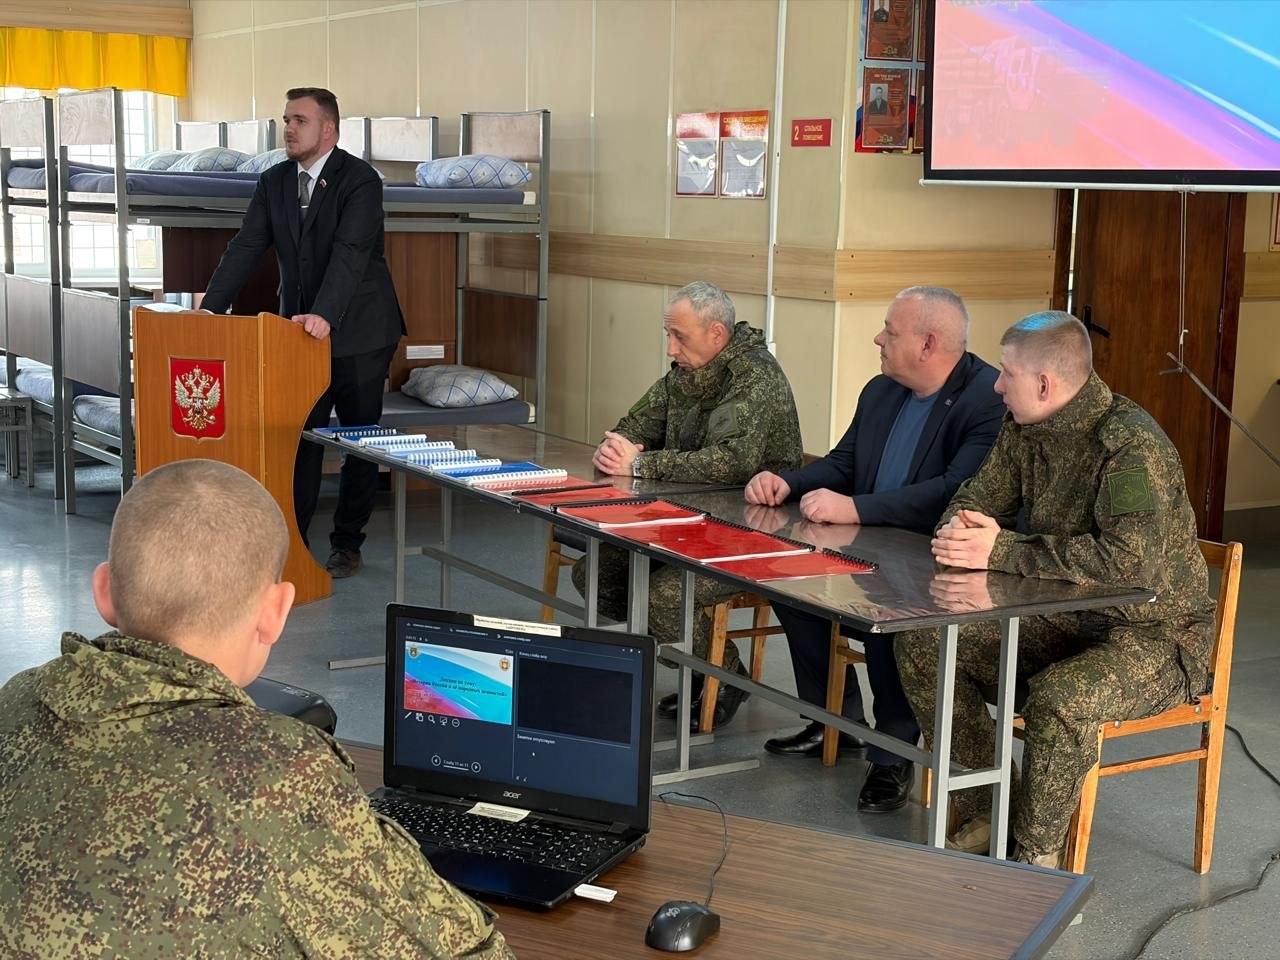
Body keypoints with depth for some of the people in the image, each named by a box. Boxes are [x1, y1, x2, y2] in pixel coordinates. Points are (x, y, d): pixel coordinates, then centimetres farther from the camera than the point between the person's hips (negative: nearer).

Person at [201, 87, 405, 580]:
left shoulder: (360, 180, -15)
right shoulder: (273, 182, 4)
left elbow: (350, 254, -27)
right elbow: (246, 247, 0)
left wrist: (324, 314, -40)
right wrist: (211, 308, -12)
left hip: (357, 332, -5)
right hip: (302, 330, 5)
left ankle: (347, 543, 16)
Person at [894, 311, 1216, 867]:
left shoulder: (1130, 445, -24)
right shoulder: (1025, 429, 2)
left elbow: (1131, 560, -35)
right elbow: (978, 499, 10)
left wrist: (1002, 550, -33)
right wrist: (958, 532, -17)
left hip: (1153, 634, -8)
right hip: (1065, 619, 8)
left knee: (1061, 697, -38)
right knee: (920, 646, -6)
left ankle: (1037, 852, -12)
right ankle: (987, 815, 5)